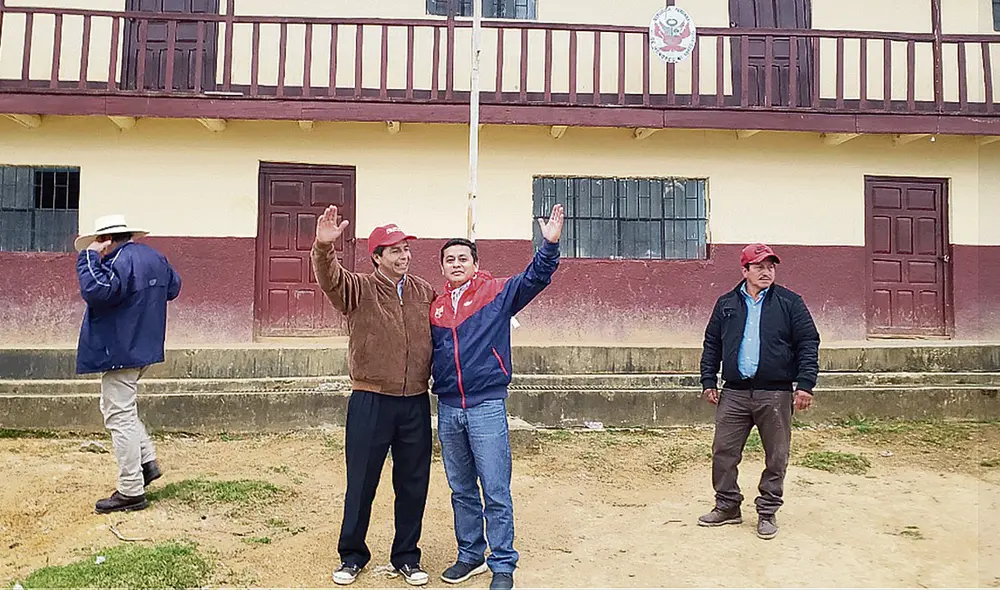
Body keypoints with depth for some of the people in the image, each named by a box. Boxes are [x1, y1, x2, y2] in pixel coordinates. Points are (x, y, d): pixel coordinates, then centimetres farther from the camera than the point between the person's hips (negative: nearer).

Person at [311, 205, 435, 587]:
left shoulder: (425, 292, 7)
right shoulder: (359, 290, -4)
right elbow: (330, 279, -24)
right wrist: (324, 247, -44)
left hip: (416, 404, 3)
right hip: (371, 402, -3)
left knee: (413, 484, 12)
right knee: (360, 483, 9)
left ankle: (407, 556, 30)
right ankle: (352, 555, 30)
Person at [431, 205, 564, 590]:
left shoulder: (497, 293, -2)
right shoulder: (436, 307, 11)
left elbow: (535, 278, -15)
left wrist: (550, 245, -29)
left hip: (487, 405, -4)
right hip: (448, 409, 5)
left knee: (496, 492, 0)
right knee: (461, 491, 16)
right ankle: (470, 555, 30)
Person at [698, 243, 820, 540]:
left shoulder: (790, 303, 3)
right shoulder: (726, 304, 10)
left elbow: (808, 344, 1)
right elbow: (711, 344, 14)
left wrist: (805, 384, -7)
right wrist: (709, 381, 8)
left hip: (776, 394, -2)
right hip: (733, 394, 2)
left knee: (776, 457, 6)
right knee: (724, 451, 4)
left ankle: (767, 512, 21)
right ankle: (727, 507, 20)